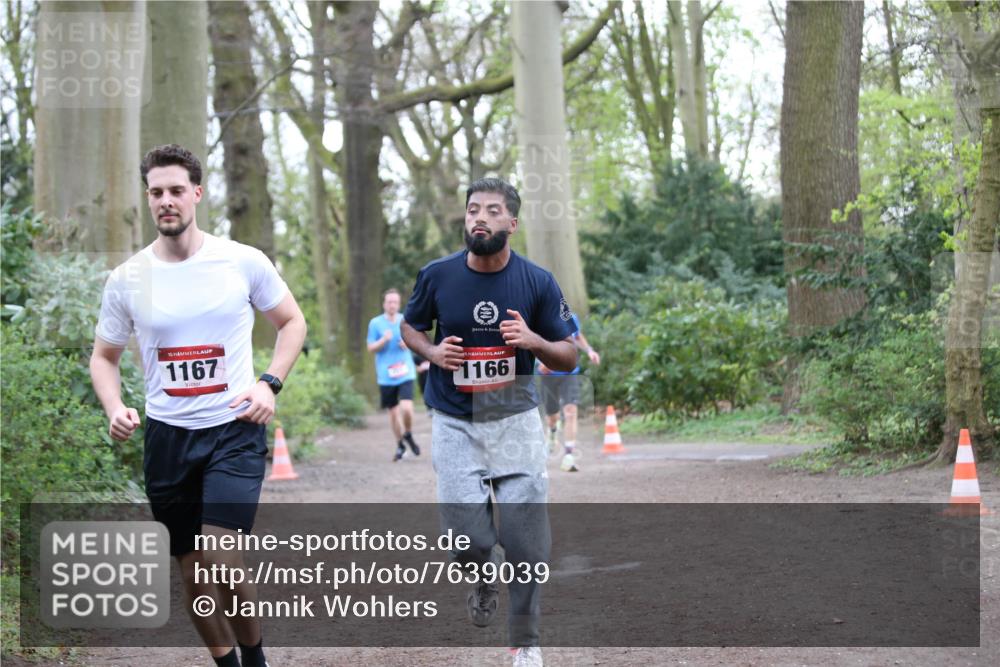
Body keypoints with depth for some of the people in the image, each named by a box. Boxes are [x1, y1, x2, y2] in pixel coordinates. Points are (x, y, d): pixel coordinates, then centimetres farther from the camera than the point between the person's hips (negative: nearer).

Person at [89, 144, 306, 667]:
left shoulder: (243, 262, -5)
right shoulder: (127, 279, 0)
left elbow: (292, 322, 9)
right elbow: (104, 355, 12)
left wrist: (270, 384, -7)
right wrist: (114, 408, -8)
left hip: (235, 429, -3)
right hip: (166, 436, 3)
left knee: (221, 557, -18)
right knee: (191, 571, 9)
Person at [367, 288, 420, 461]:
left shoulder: (405, 321, 4)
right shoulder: (375, 323, 0)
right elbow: (371, 348, 1)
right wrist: (383, 340, -17)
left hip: (405, 373, 0)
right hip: (386, 375, 0)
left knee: (406, 408, -18)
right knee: (393, 412, 8)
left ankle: (408, 435, 11)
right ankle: (400, 445, 27)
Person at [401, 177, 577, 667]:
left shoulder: (538, 282, -6)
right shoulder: (436, 276, -5)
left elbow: (569, 357, 1)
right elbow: (410, 328, 13)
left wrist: (534, 341, -20)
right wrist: (432, 352, -9)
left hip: (516, 421, 0)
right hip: (455, 424, 0)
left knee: (527, 544, -1)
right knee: (469, 540, -12)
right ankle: (484, 577, 26)